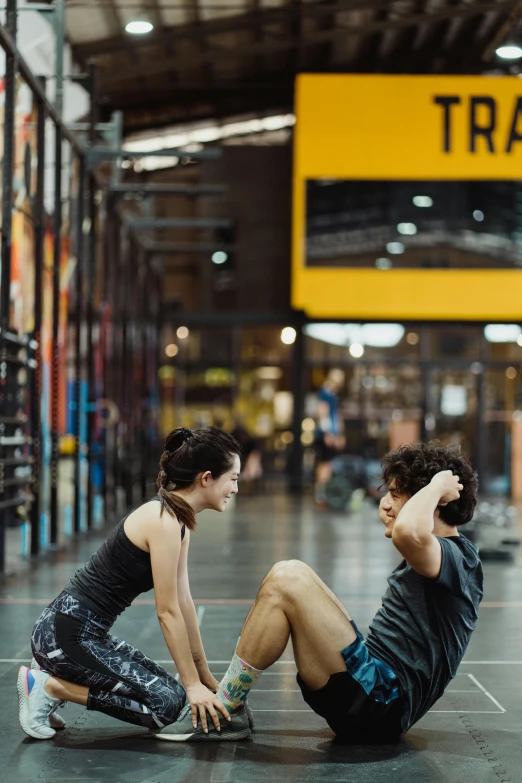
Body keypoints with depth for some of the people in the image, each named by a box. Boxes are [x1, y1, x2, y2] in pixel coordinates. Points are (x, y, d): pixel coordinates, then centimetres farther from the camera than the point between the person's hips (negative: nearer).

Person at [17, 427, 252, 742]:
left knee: (163, 689, 12)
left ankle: (53, 678, 12)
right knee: (167, 701, -13)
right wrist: (193, 684, -10)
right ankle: (48, 686, -5)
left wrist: (205, 677, 15)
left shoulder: (178, 520, 9)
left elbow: (184, 604, 13)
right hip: (65, 633, -10)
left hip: (88, 632, 10)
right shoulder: (163, 521, -20)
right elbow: (168, 612, -17)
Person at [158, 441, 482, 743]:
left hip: (378, 703, -11)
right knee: (288, 576, 13)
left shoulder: (455, 558, -13)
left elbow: (407, 532, -38)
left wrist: (437, 484, -18)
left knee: (288, 580, -17)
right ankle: (226, 703, 9)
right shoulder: (440, 556, 18)